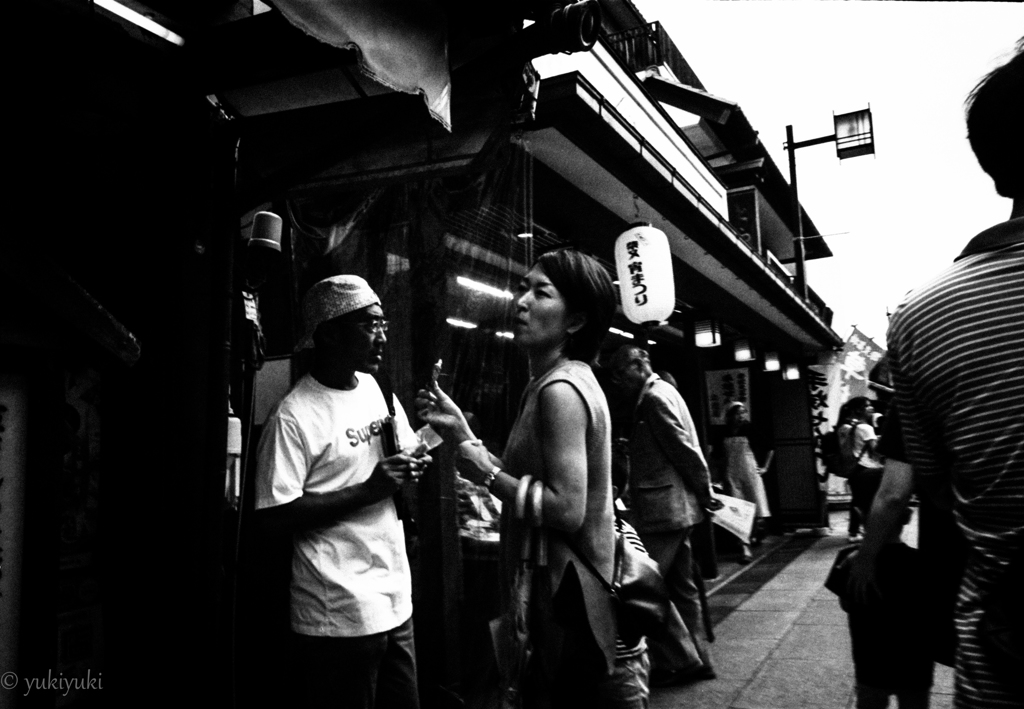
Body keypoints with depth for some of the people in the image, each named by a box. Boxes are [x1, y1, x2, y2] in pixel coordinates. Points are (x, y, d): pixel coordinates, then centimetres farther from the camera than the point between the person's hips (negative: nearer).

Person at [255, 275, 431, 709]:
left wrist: (410, 466, -5)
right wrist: (369, 490, -20)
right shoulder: (294, 415, -14)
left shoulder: (375, 388, 7)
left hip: (396, 601, 7)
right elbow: (275, 514, -17)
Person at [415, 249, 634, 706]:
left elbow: (567, 509, -25)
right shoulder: (561, 380, 12)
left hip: (564, 597, -10)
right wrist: (462, 435, 6)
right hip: (561, 584, 10)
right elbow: (526, 482, 12)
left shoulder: (560, 390, -19)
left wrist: (488, 475, -17)